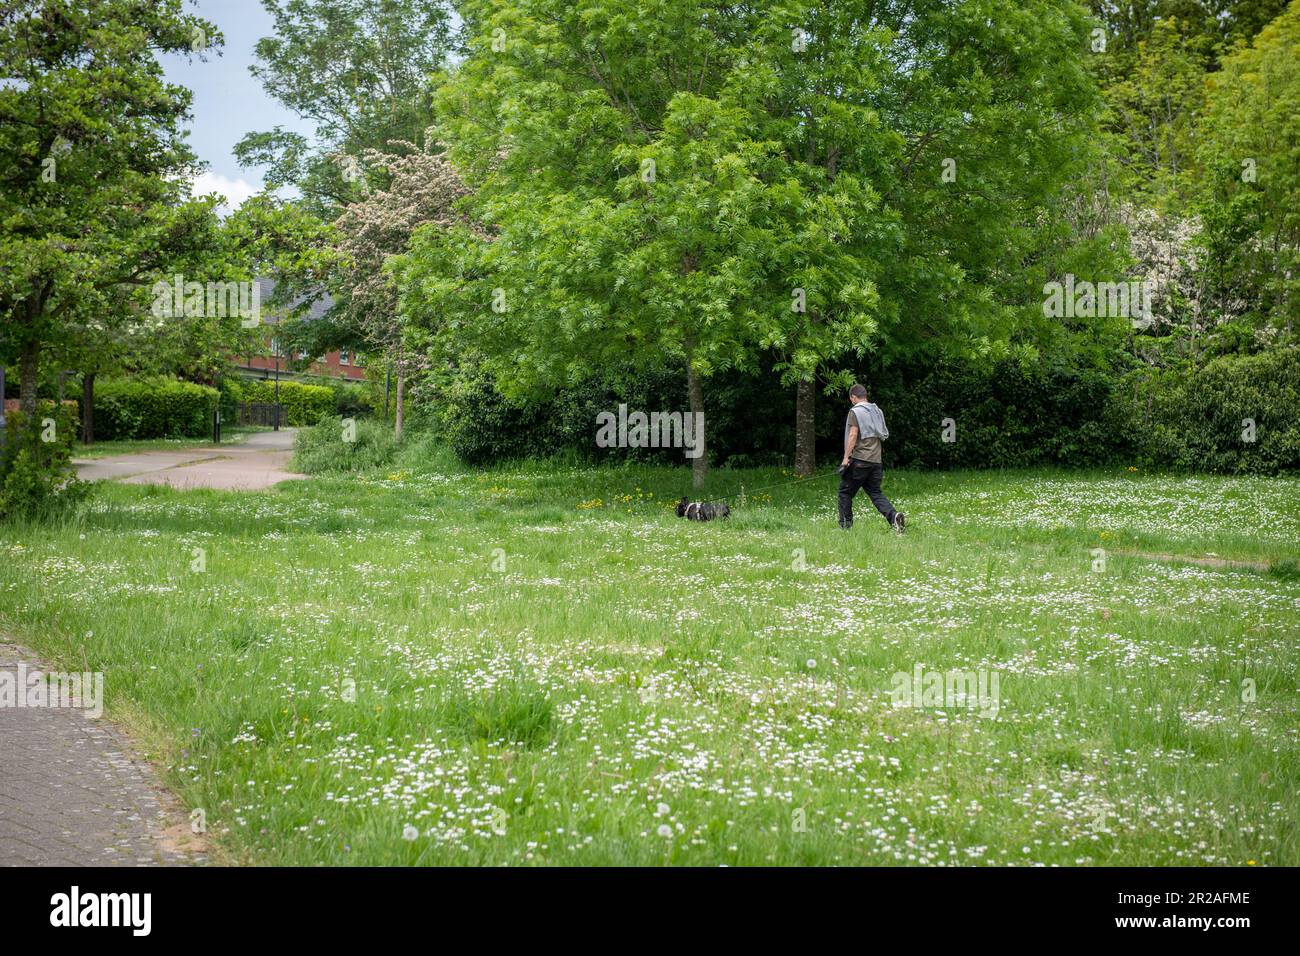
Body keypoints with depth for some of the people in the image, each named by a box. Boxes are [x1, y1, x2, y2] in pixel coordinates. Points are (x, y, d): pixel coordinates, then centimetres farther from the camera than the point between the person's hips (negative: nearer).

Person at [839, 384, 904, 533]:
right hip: (876, 460, 6)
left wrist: (846, 457, -14)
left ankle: (845, 526, 6)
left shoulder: (855, 411, -6)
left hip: (859, 460, -6)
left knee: (845, 492, 6)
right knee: (875, 492, 6)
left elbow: (853, 435, -13)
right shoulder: (877, 411, 16)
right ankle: (893, 516, -17)